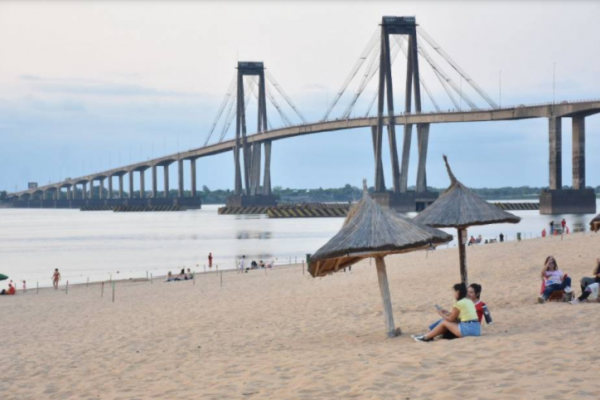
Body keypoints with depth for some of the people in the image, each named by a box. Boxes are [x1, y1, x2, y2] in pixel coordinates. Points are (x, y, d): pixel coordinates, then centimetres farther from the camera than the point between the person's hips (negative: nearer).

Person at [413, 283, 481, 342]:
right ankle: (429, 336, 23)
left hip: (467, 329, -9)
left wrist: (442, 314, 17)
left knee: (444, 322, 5)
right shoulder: (469, 301, 17)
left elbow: (451, 319, 1)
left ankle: (426, 337, 13)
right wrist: (447, 313, 22)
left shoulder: (459, 303, -9)